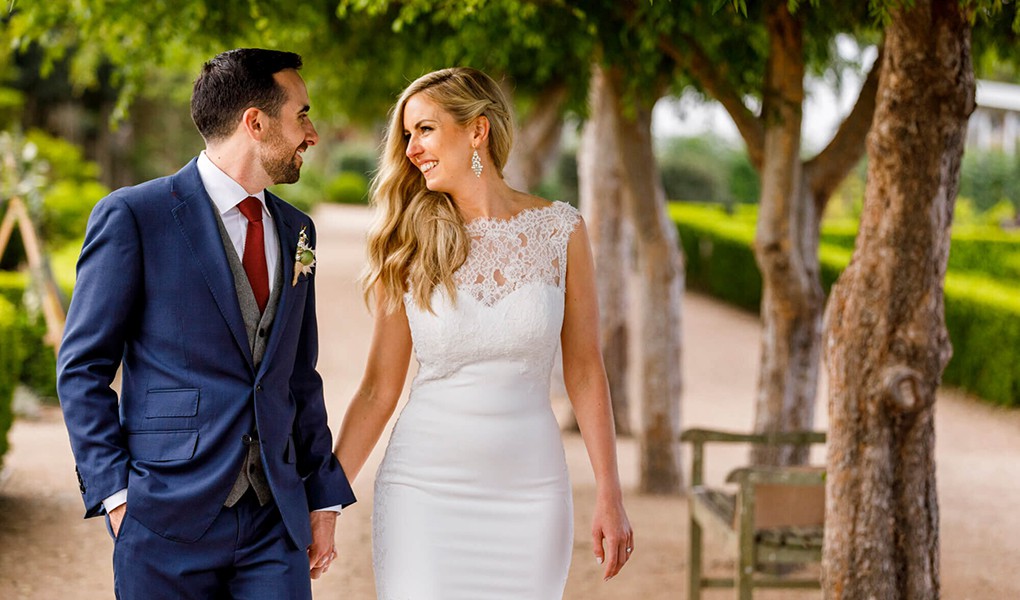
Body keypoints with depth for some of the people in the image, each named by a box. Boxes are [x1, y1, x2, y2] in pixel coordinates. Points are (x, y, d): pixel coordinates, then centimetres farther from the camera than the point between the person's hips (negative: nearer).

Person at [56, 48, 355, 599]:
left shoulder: (295, 230, 14)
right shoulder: (132, 217, -4)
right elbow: (82, 368, -4)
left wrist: (323, 497, 15)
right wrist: (116, 493, -11)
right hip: (169, 522, -5)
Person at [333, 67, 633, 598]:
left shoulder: (559, 230, 1)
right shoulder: (410, 249, 1)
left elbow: (585, 372, 3)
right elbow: (378, 390, 3)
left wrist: (610, 498, 0)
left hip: (530, 490, 1)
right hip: (424, 488, 0)